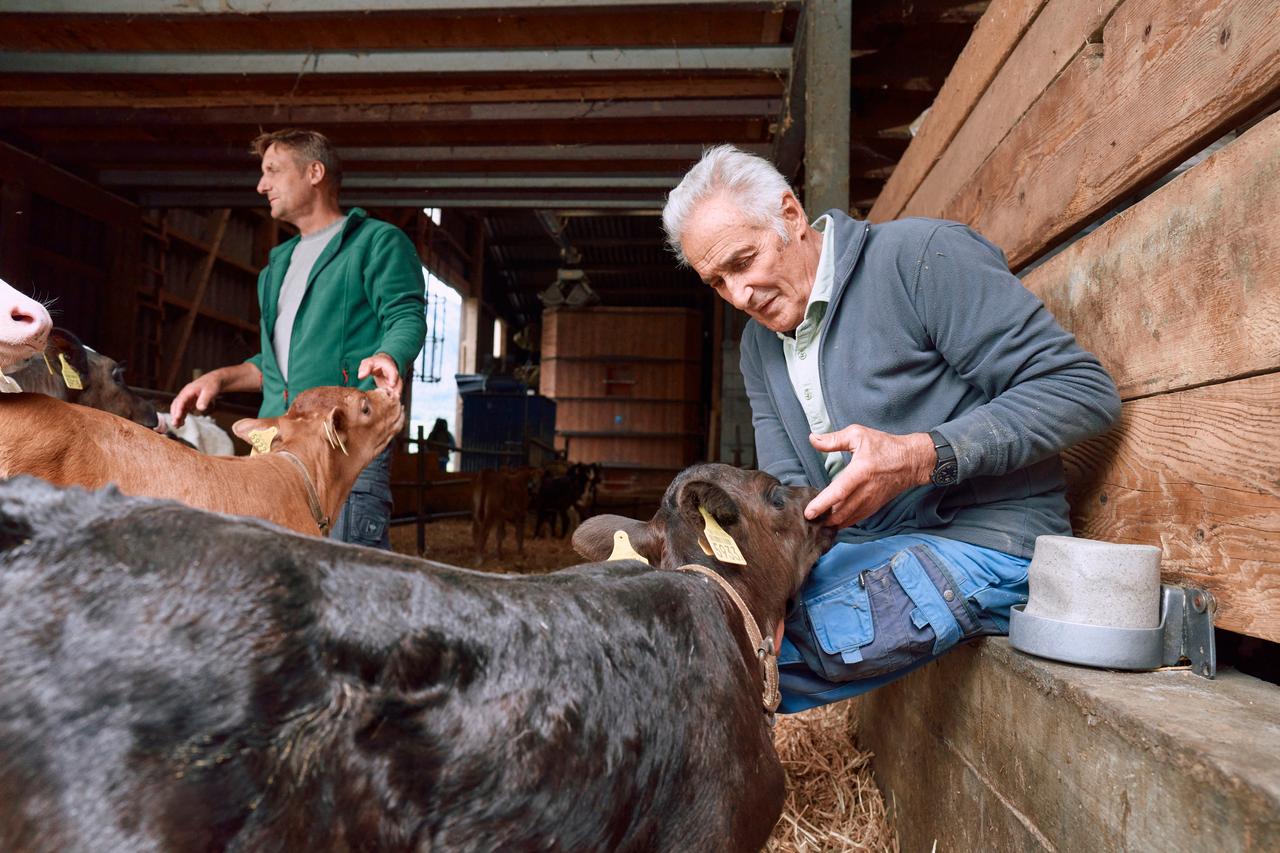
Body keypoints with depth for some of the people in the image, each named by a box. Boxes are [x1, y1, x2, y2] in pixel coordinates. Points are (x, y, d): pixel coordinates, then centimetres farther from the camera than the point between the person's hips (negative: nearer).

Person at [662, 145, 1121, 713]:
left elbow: (1084, 390, -14)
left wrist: (919, 457, -26)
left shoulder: (920, 256, -11)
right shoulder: (758, 345, 12)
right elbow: (787, 481, 12)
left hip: (978, 540, -7)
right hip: (860, 547, 7)